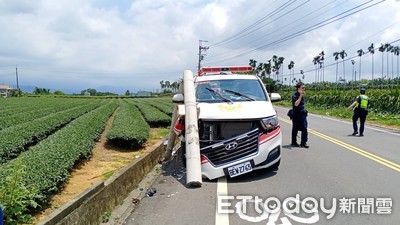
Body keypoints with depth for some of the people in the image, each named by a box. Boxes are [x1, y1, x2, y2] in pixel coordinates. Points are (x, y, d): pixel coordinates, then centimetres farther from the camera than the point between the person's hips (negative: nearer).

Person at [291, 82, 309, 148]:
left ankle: (303, 143, 7)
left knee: (304, 128, 0)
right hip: (296, 115, -6)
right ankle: (294, 142, 19)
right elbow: (296, 104, -26)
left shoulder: (303, 95, 10)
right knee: (295, 129, 6)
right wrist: (300, 96, -26)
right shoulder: (295, 95, -13)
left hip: (303, 114, 6)